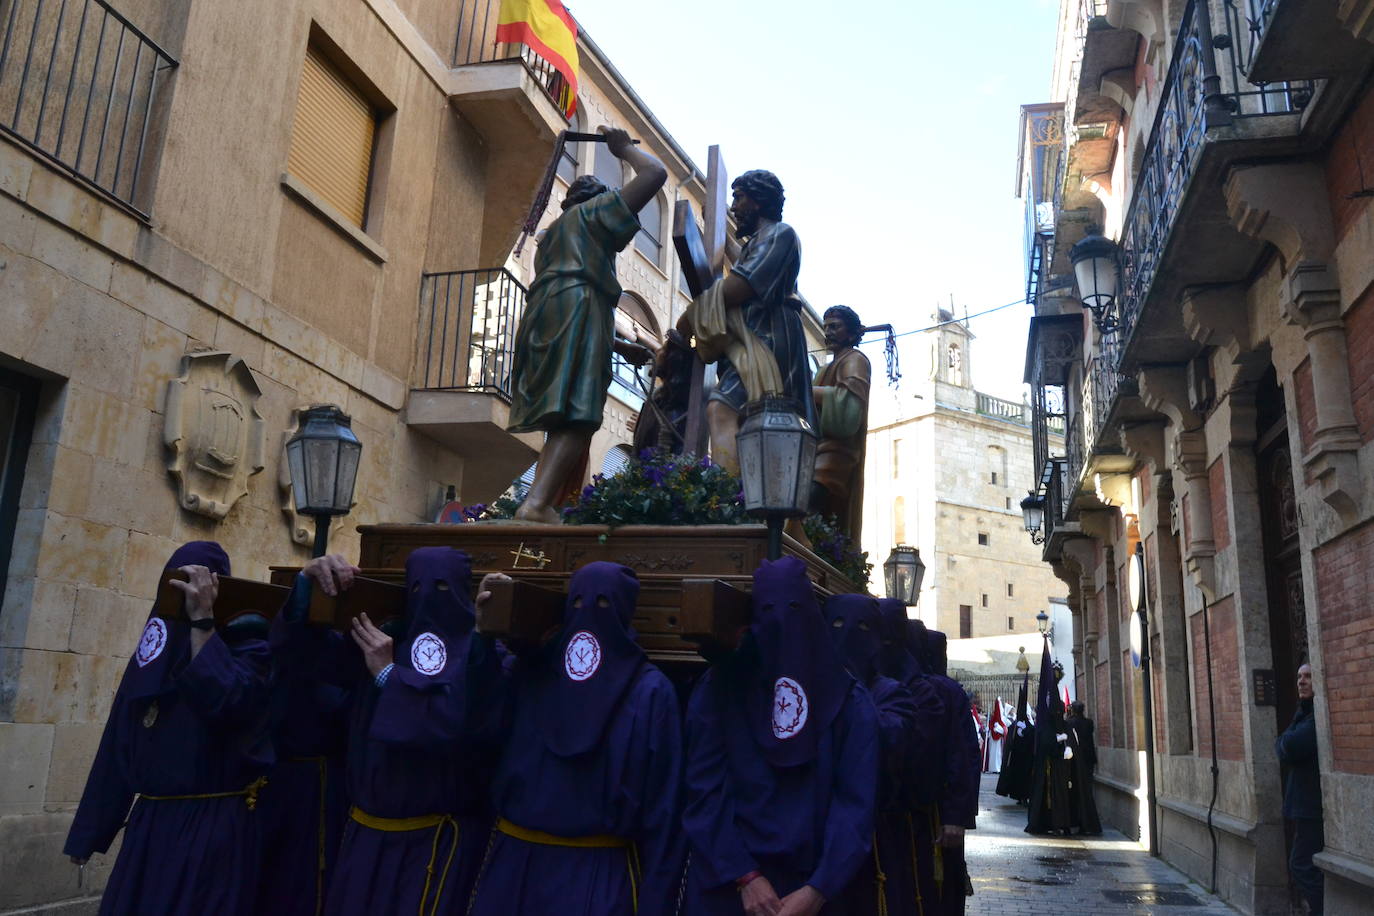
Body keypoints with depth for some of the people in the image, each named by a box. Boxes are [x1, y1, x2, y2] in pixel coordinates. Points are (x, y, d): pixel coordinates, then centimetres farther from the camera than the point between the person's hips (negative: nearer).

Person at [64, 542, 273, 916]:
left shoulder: (249, 649, -8)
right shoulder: (157, 646, 10)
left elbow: (223, 702, -29)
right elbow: (121, 742, 12)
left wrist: (202, 620, -26)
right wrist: (91, 830, 13)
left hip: (213, 827, -6)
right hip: (149, 825, 6)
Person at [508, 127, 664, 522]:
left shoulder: (552, 236, 39)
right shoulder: (593, 210, 18)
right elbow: (655, 173, 9)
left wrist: (621, 347, 36)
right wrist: (624, 148, 29)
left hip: (543, 316, 8)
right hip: (577, 308, -8)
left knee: (565, 421, 5)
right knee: (578, 417, -20)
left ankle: (542, 503, -9)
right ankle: (537, 502, -36)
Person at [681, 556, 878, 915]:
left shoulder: (848, 701, -1)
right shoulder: (717, 691, -2)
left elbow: (856, 803, -7)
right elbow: (704, 792, -7)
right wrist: (745, 876, -15)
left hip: (811, 886, 1)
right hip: (726, 884, 0)